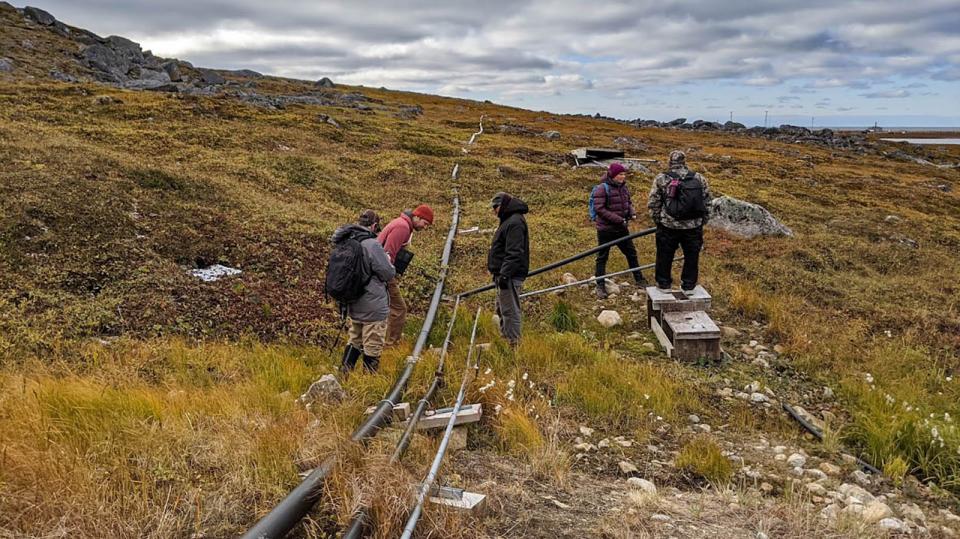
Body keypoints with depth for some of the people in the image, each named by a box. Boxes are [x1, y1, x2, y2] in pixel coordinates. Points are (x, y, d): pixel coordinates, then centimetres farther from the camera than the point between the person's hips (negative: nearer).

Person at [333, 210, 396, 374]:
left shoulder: (346, 243, 2)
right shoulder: (372, 245, -21)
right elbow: (388, 274, -18)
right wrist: (388, 262, 4)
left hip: (354, 306, 7)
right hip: (373, 308, -7)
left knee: (355, 341, 24)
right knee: (372, 347, 6)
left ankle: (343, 374, 25)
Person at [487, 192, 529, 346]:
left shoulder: (515, 222, -16)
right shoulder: (508, 220, 17)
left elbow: (514, 253, -24)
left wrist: (504, 274, -26)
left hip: (510, 276, -11)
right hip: (504, 274, 11)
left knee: (510, 310, -7)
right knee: (502, 309, 19)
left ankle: (514, 344, -2)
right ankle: (505, 339, 28)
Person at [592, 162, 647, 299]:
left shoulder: (623, 187, 5)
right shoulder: (602, 189, -16)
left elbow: (628, 202, 17)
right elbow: (599, 209, -22)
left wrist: (632, 213, -5)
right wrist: (618, 219, -24)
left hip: (622, 229, 7)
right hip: (606, 230, -7)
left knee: (631, 253, 15)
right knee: (602, 257, 4)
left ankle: (639, 280, 30)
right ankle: (600, 286, 13)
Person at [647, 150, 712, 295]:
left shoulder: (661, 179, -5)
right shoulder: (700, 179, 2)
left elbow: (653, 204, -3)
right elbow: (707, 204, 6)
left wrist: (657, 220, 11)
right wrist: (702, 222, 16)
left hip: (668, 226, -1)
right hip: (693, 227, 2)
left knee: (665, 256, 13)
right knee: (691, 257, 14)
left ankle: (664, 283, 23)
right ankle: (688, 286, 22)